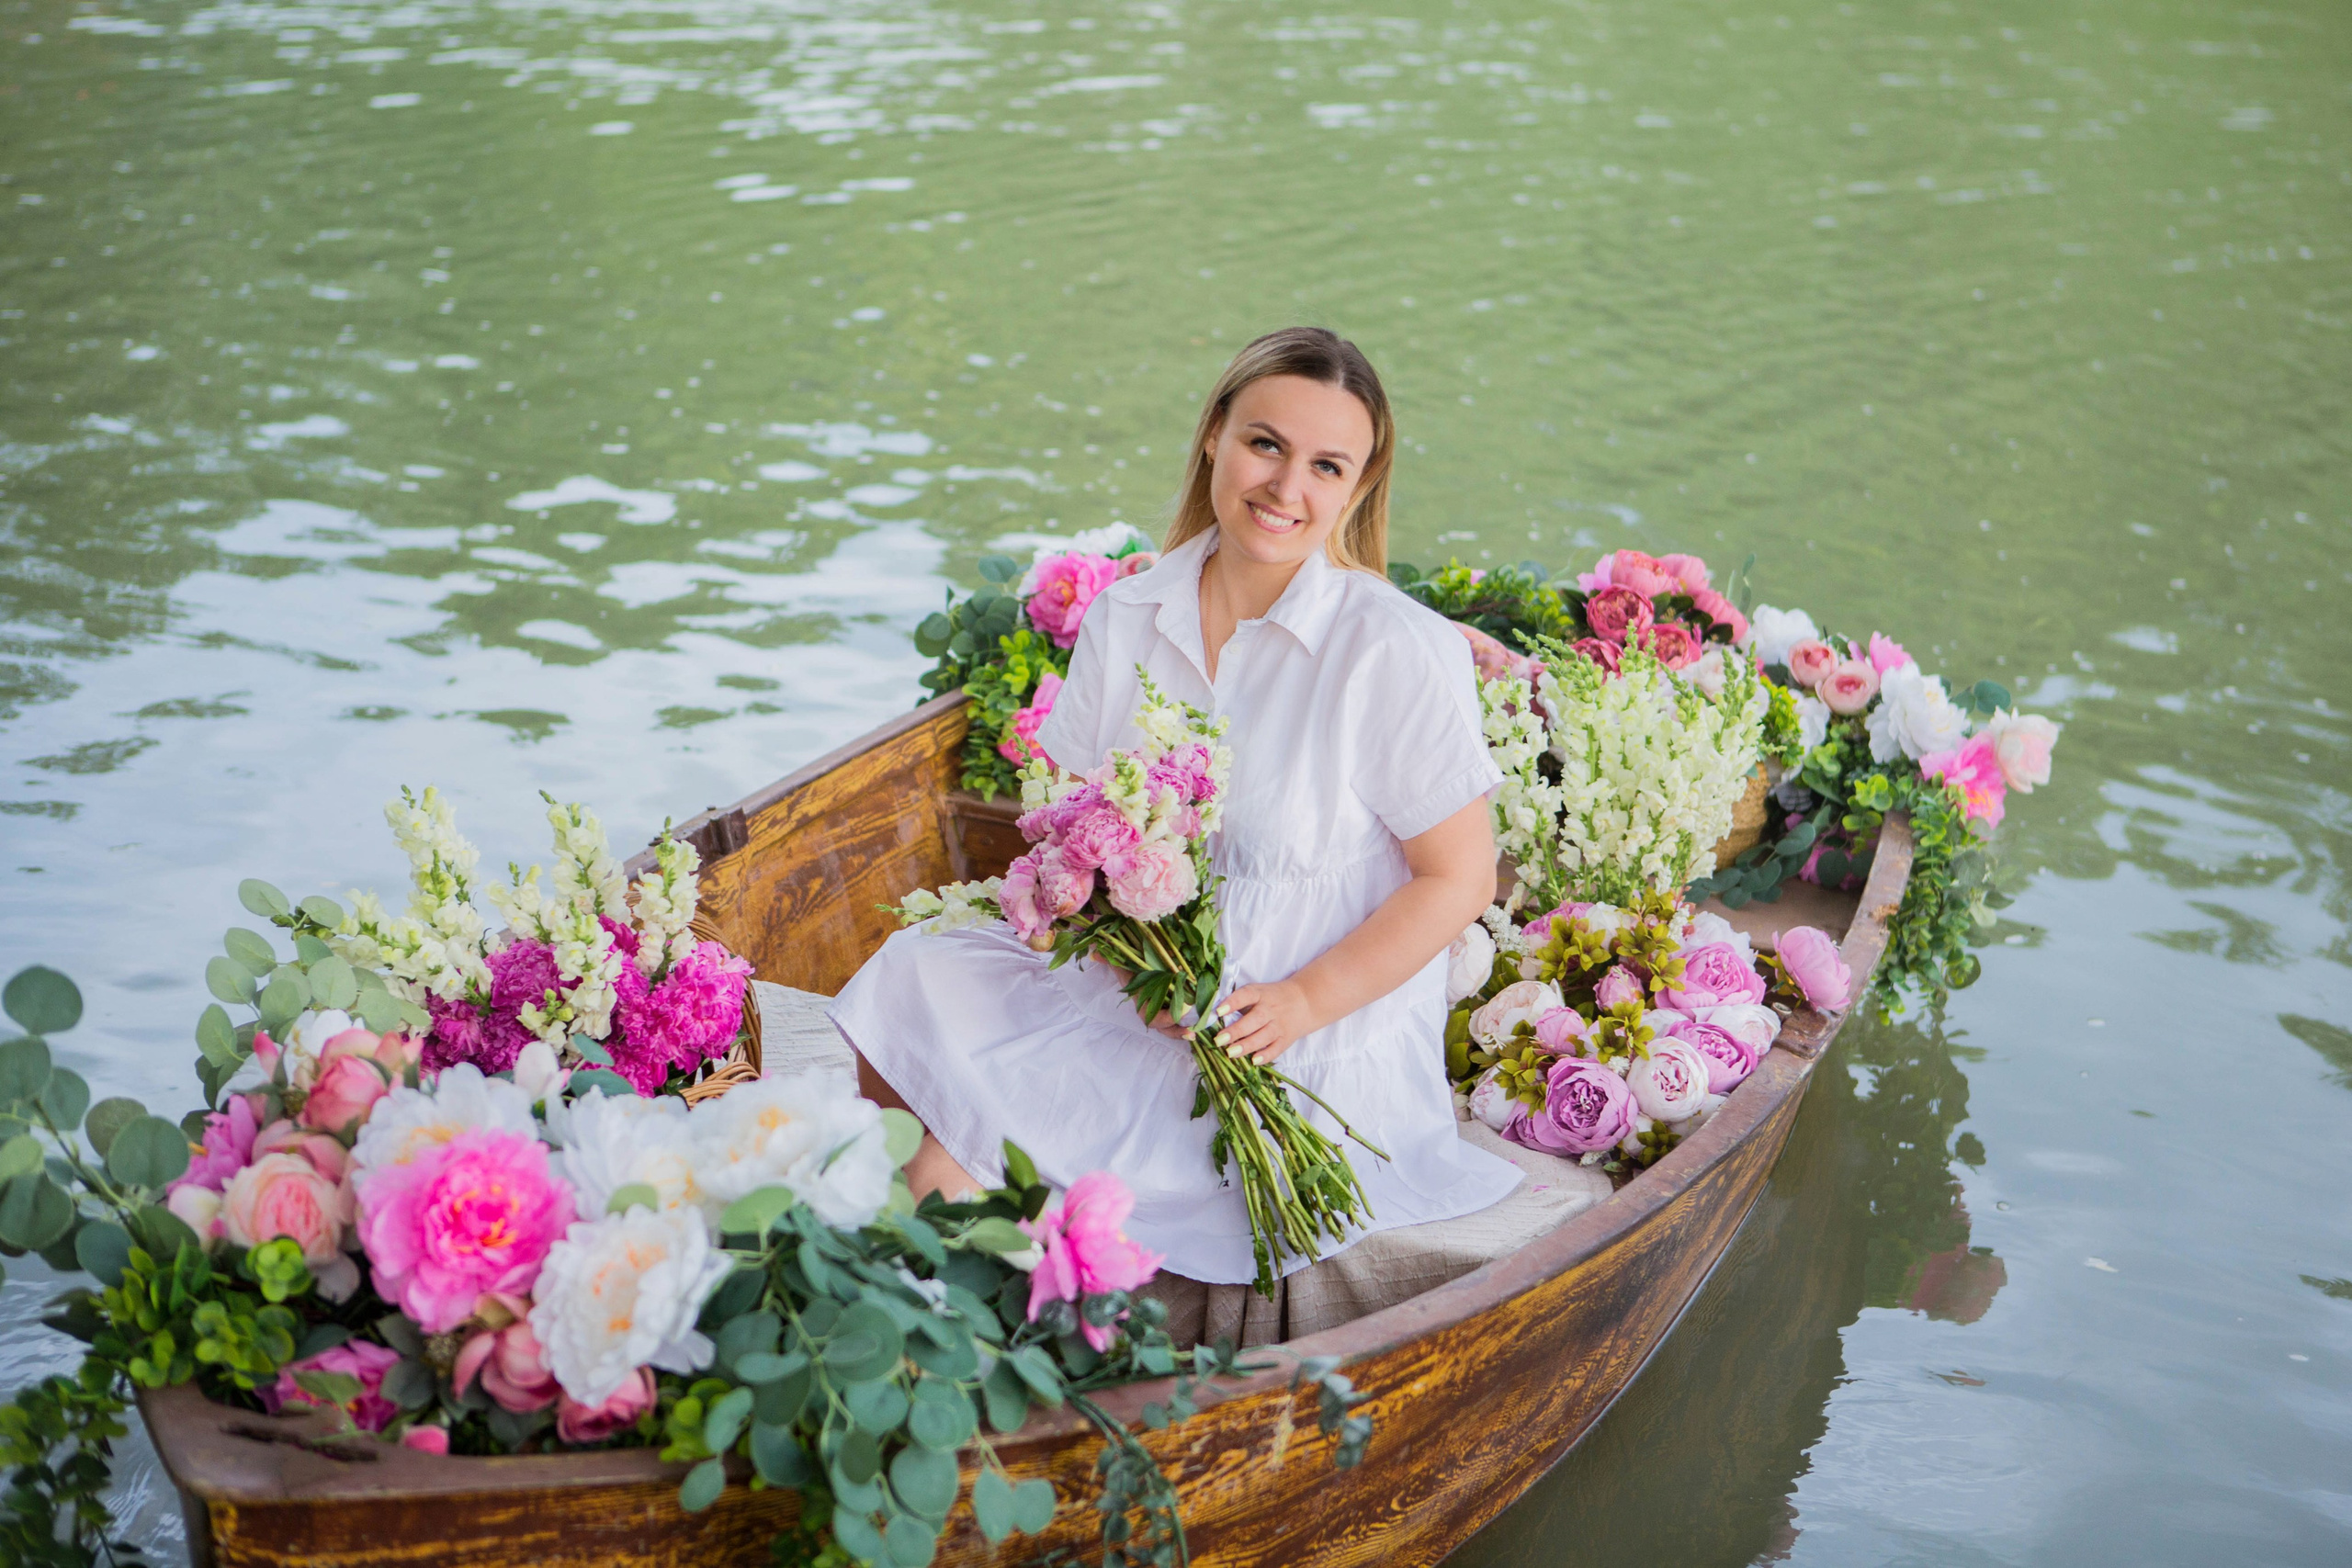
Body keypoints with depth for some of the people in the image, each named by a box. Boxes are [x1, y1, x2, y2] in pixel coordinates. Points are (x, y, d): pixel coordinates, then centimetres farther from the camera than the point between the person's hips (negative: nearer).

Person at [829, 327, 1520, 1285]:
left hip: (1312, 1044, -6)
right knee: (912, 978, -11)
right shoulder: (1125, 617, 1)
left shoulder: (1400, 652, -15)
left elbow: (1459, 878, -10)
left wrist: (1301, 1002, -18)